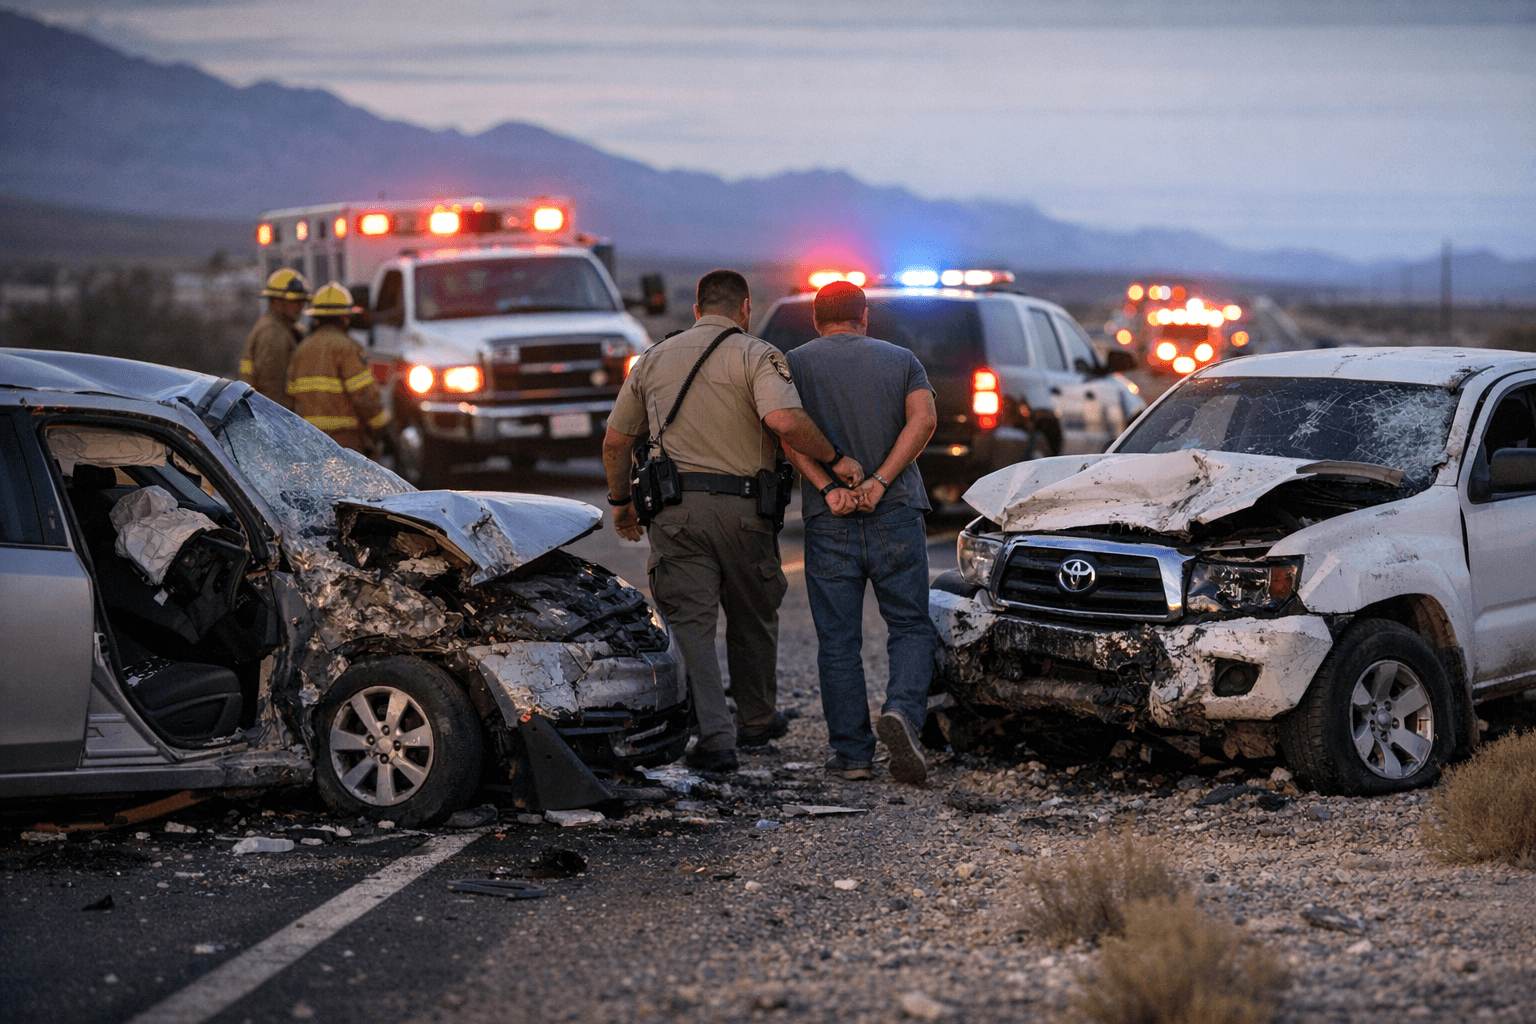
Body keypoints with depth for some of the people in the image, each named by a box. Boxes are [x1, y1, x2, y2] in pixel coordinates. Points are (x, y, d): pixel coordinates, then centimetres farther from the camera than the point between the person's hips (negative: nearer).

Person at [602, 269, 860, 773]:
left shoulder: (654, 358, 13)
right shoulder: (756, 355, -2)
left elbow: (615, 441, 16)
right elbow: (784, 420, -22)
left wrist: (620, 500, 29)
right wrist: (835, 458, -10)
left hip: (674, 510, 2)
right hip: (742, 506, -2)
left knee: (690, 623, 0)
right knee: (752, 618, 17)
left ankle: (715, 737, -12)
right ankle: (757, 721, 33)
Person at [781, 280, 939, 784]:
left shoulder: (796, 363, 7)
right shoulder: (901, 360, 10)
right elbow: (922, 419, -8)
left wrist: (827, 488, -15)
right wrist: (880, 482, -14)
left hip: (829, 519, 0)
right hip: (896, 515, 0)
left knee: (838, 642, 5)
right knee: (910, 626, 9)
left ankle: (851, 753, 4)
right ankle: (903, 710, -15)